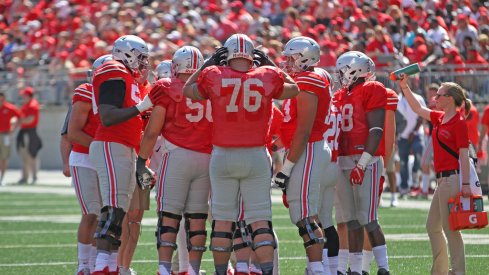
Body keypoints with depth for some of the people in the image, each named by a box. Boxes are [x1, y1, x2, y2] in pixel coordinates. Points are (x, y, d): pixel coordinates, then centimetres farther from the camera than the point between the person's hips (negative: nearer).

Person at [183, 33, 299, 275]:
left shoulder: (214, 76, -5)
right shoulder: (267, 78, -3)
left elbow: (188, 90, 16)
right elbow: (292, 89, 20)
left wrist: (209, 63, 22)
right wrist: (269, 63, 25)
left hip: (223, 156, 0)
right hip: (256, 156, 0)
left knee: (222, 220, 8)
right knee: (260, 220, 0)